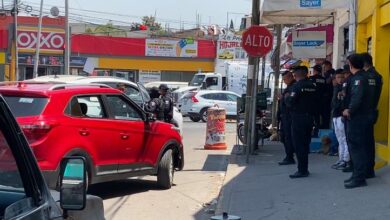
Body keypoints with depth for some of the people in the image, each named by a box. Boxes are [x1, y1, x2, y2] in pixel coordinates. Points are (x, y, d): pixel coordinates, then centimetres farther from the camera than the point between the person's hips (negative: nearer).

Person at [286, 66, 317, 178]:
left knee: (298, 144, -3)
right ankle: (304, 169, 20)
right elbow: (316, 102, 10)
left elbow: (290, 103, -16)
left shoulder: (297, 86, -14)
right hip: (310, 117, 7)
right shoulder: (312, 86, 6)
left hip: (298, 118, -7)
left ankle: (302, 170, -4)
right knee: (305, 144, 14)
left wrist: (286, 98, 1)